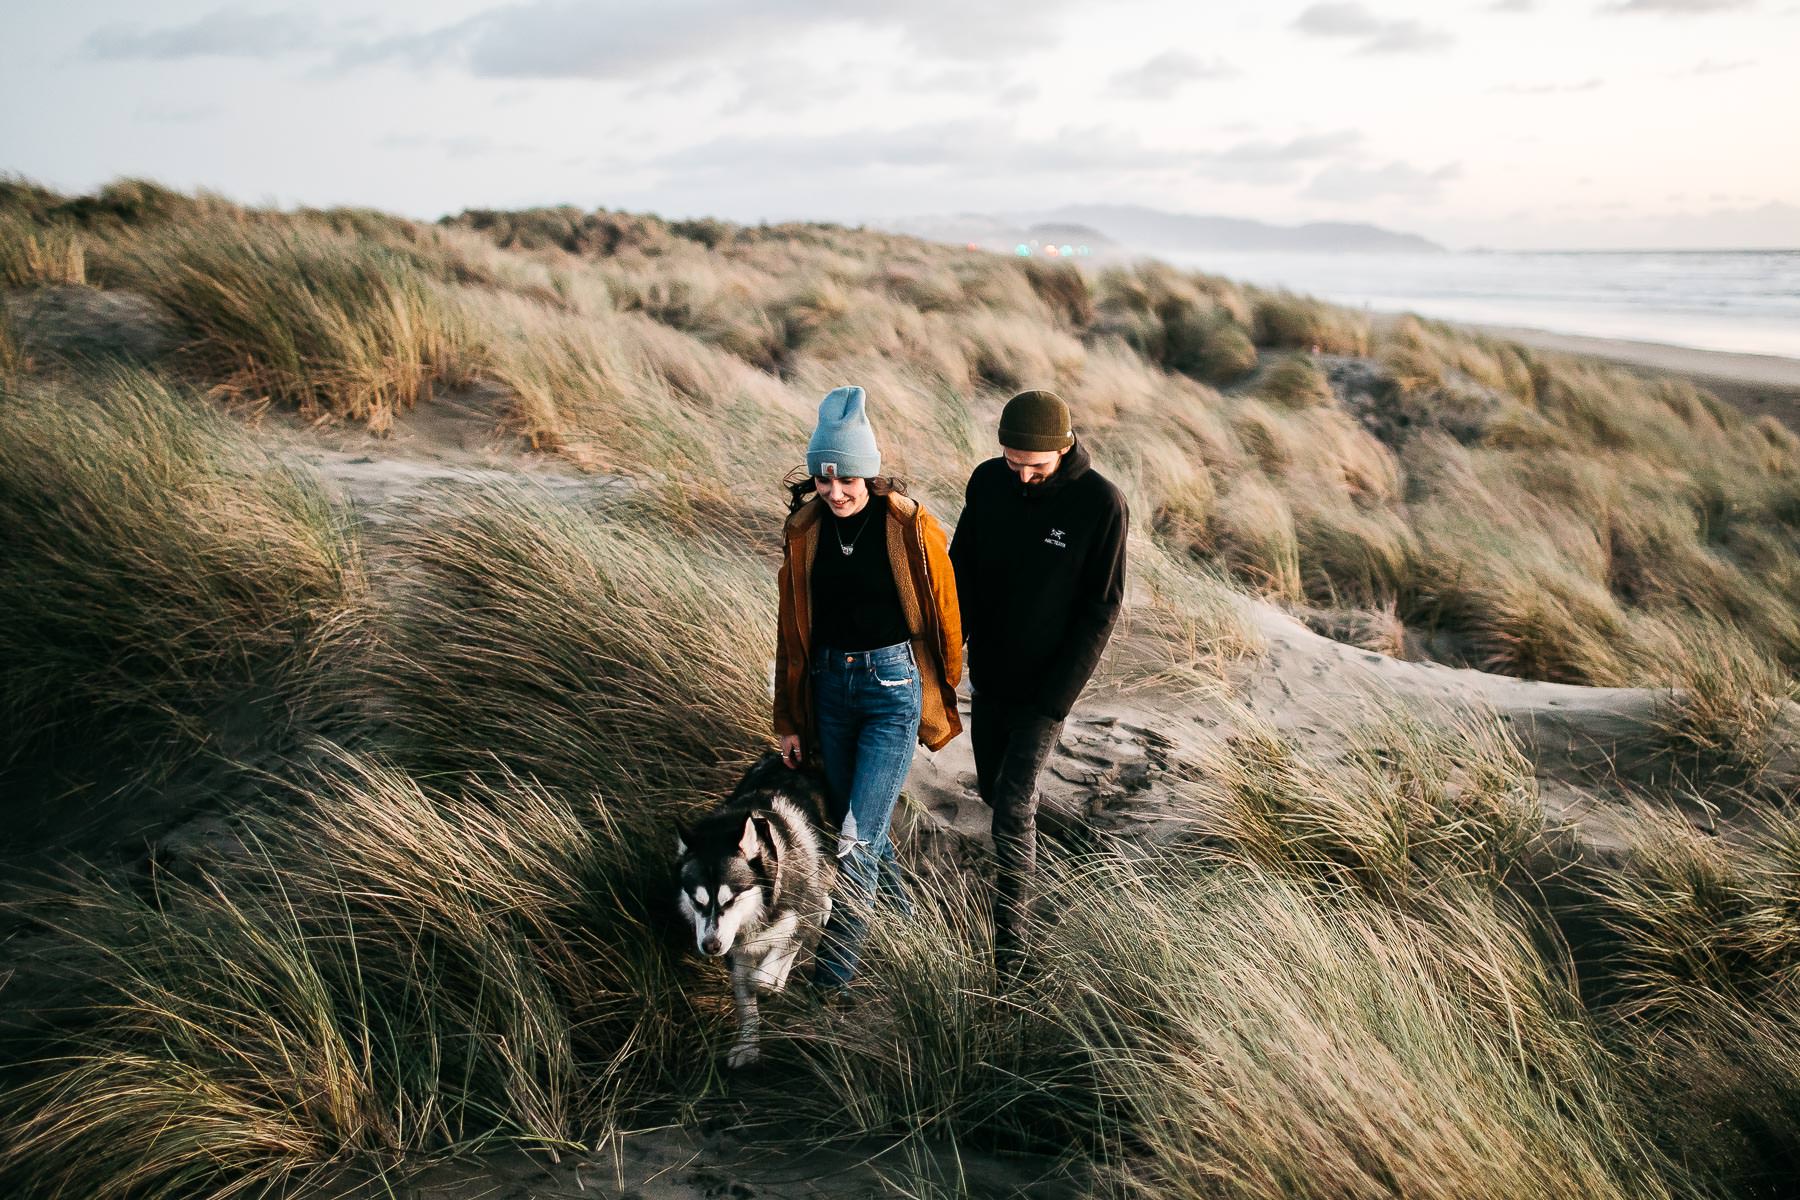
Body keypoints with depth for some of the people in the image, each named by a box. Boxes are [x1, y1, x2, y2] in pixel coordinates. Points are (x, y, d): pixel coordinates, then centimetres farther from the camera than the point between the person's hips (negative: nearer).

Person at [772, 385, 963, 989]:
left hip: (894, 684, -4)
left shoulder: (912, 528, -12)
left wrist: (943, 694, 9)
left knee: (858, 833, -6)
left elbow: (945, 615, -1)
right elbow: (791, 630, 7)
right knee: (851, 818, 17)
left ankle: (837, 961, 9)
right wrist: (789, 722, 9)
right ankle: (897, 901, 44)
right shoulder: (804, 531, -1)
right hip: (830, 684, 5)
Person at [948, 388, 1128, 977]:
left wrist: (1055, 699, -17)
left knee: (1013, 804, -7)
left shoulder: (1101, 503, -20)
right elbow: (961, 570, 5)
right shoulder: (987, 482, -7)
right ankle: (1024, 857, 50)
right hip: (988, 676, 5)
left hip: (1047, 685, -5)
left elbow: (1101, 609, -15)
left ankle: (1009, 945, 7)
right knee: (993, 788, 19)